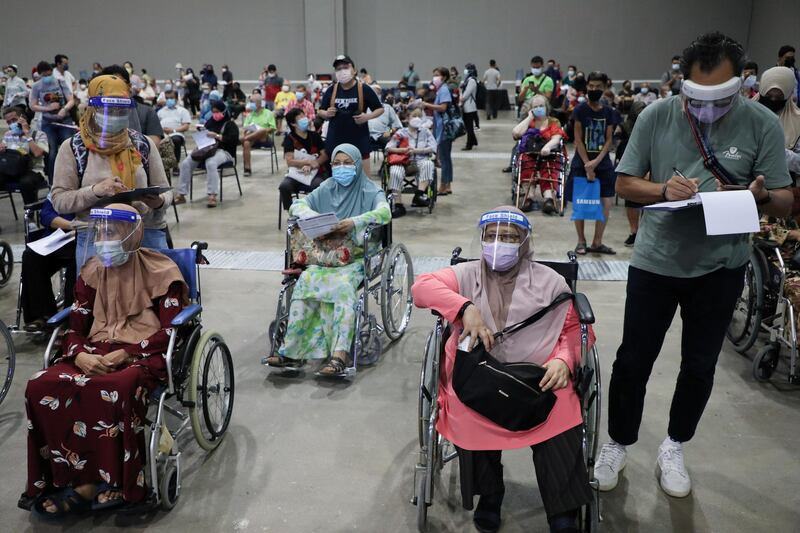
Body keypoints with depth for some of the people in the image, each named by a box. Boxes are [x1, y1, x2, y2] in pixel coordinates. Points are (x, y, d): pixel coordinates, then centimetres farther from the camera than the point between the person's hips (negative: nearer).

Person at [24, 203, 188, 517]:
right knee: (41, 387, -23)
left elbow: (170, 331, -7)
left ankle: (118, 481, -19)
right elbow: (75, 329, 12)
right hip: (95, 353, 5)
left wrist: (124, 353, -17)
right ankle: (63, 477, -15)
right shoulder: (92, 272, 14)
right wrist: (80, 355, -12)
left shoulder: (161, 271, 0)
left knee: (116, 389, -38)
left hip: (144, 354, -5)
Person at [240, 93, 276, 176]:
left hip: (265, 139, -3)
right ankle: (247, 168, -33)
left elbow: (272, 129, 0)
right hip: (252, 139, 3)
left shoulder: (268, 113, 8)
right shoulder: (250, 114, 18)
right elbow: (245, 128, 9)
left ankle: (244, 138, -34)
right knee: (246, 143, -33)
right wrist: (243, 134, -13)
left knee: (263, 130, -38)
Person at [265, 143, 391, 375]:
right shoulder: (327, 189, 15)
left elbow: (384, 212, -16)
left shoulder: (370, 191, 3)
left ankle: (339, 356, -39)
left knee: (342, 286, -35)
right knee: (305, 281, -26)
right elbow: (297, 205, 10)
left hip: (357, 255, -4)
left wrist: (355, 222, -32)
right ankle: (293, 351, -24)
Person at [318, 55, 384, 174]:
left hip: (359, 139, -3)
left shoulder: (364, 89, -3)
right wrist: (326, 113, -8)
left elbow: (380, 109, 4)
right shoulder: (331, 90, 5)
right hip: (336, 139, 3)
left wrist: (367, 116, -15)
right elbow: (320, 111, 15)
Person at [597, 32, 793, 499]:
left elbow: (784, 202, -7)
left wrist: (759, 197, -31)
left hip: (720, 268, 1)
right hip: (654, 261, 0)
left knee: (700, 366, 13)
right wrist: (663, 190, -24)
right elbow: (625, 184, -3)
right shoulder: (656, 117, -9)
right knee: (633, 360, 7)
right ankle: (619, 445, 28)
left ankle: (674, 448, 35)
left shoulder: (762, 124, -9)